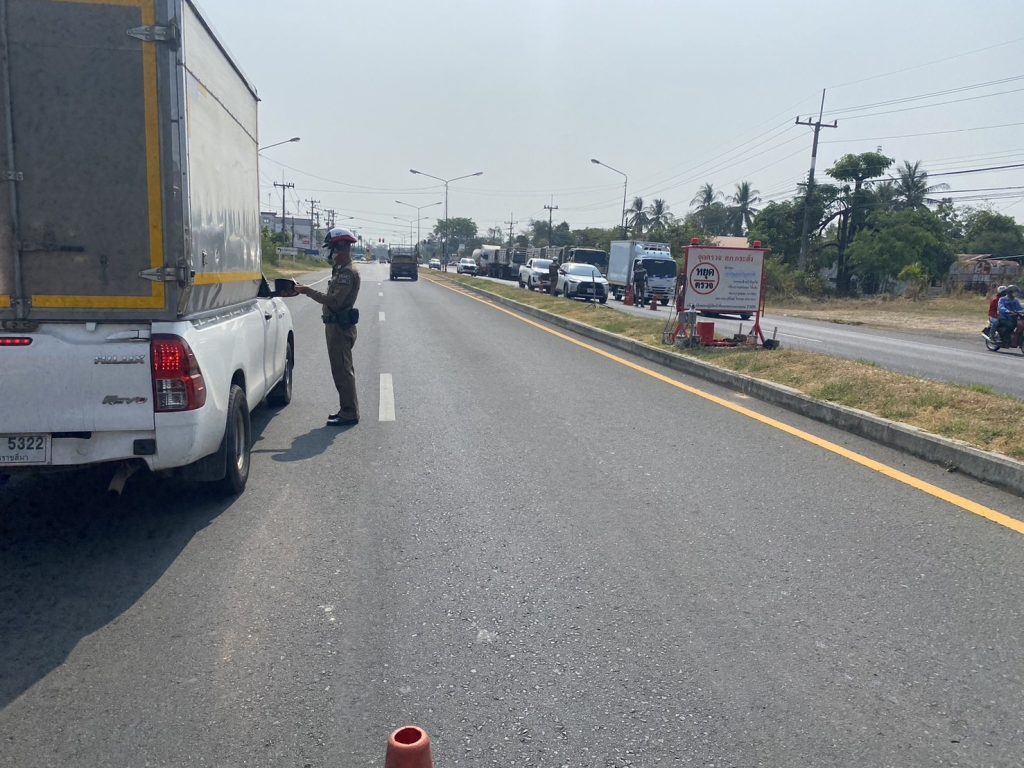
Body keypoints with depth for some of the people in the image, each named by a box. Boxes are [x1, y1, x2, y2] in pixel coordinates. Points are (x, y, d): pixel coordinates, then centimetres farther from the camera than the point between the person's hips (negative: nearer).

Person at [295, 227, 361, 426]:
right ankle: (348, 410, 24)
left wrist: (308, 291, -20)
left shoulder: (348, 273, -17)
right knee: (342, 370, 15)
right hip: (336, 326, 11)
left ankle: (349, 413, -1)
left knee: (342, 371, -6)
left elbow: (334, 301, -25)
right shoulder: (340, 270, 16)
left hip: (340, 328, -11)